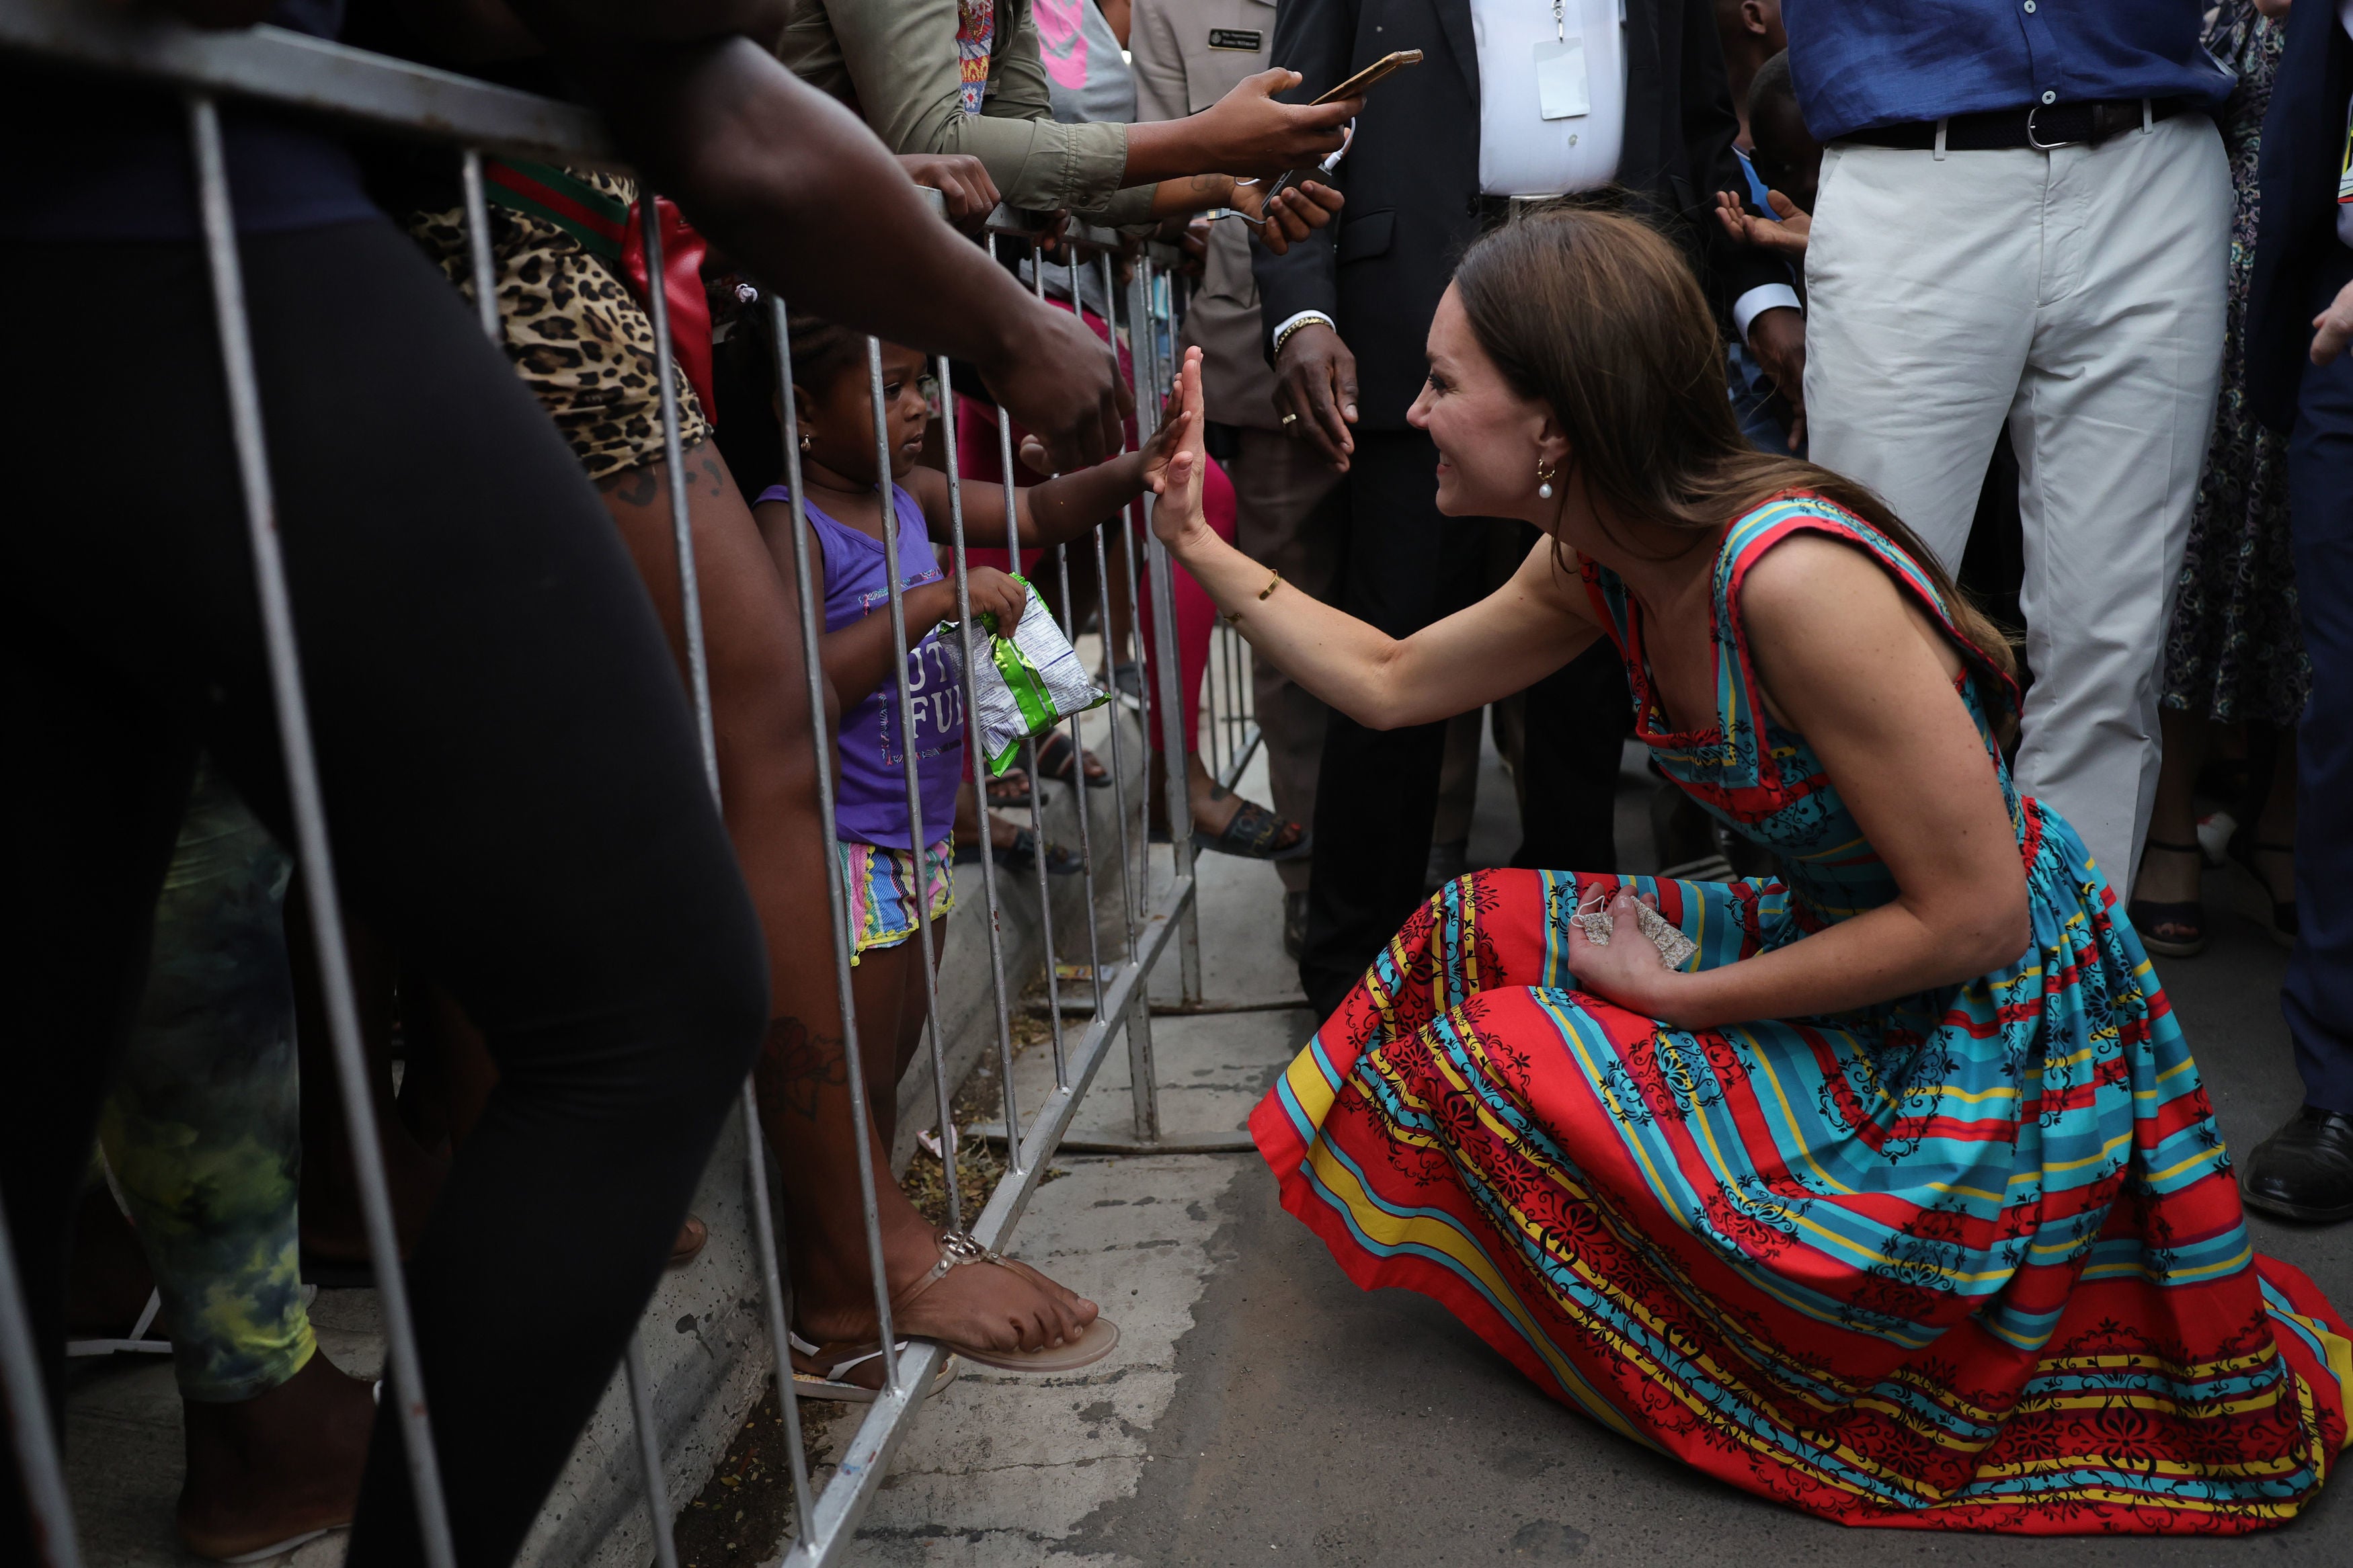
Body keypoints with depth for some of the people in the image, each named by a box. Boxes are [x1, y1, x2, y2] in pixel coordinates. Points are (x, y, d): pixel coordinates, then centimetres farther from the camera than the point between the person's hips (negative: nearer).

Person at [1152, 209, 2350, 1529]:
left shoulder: (1793, 574, -30)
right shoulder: (1602, 564, -3)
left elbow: (1975, 917, -25)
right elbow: (1390, 683, 11)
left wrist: (1684, 991, -16)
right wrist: (1200, 544, 8)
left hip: (1982, 1048, -8)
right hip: (1836, 945, 8)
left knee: (1478, 1067, -13)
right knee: (1478, 932, 6)